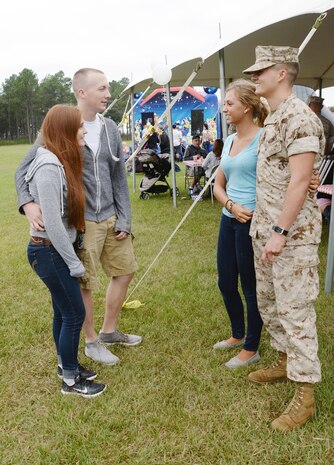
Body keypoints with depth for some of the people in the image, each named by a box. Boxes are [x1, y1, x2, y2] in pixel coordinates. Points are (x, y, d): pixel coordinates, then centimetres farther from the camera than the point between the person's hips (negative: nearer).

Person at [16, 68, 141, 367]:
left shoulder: (110, 128, 5)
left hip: (111, 217, 6)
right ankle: (92, 342, 28)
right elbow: (26, 168, -7)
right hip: (80, 221, -6)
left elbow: (119, 178, 9)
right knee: (85, 284, 5)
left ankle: (109, 331, 36)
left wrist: (124, 220, 4)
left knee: (124, 270, 15)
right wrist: (27, 203, -26)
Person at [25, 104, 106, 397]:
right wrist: (75, 263, -17)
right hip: (49, 251, -9)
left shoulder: (61, 162, 8)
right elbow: (52, 224, -23)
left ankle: (66, 365, 36)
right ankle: (70, 380, 18)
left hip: (56, 249, 9)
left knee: (63, 312, 19)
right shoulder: (49, 167, -22)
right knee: (75, 314, 1)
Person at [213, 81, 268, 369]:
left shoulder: (262, 138, -12)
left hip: (252, 222, -8)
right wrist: (232, 205, -6)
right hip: (229, 219, 8)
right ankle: (238, 334, 39)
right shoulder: (229, 141, 11)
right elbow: (219, 185, 11)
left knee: (251, 287, 6)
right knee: (226, 283, 17)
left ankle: (251, 349, 24)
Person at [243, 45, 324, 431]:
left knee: (295, 310, -2)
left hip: (291, 233, -10)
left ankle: (305, 394, 11)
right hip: (265, 229, 10)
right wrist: (262, 227, 16)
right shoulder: (272, 118, 14)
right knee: (267, 301, 18)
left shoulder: (299, 118, -15)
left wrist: (280, 232, -23)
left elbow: (299, 180, -22)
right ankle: (285, 361, 37)